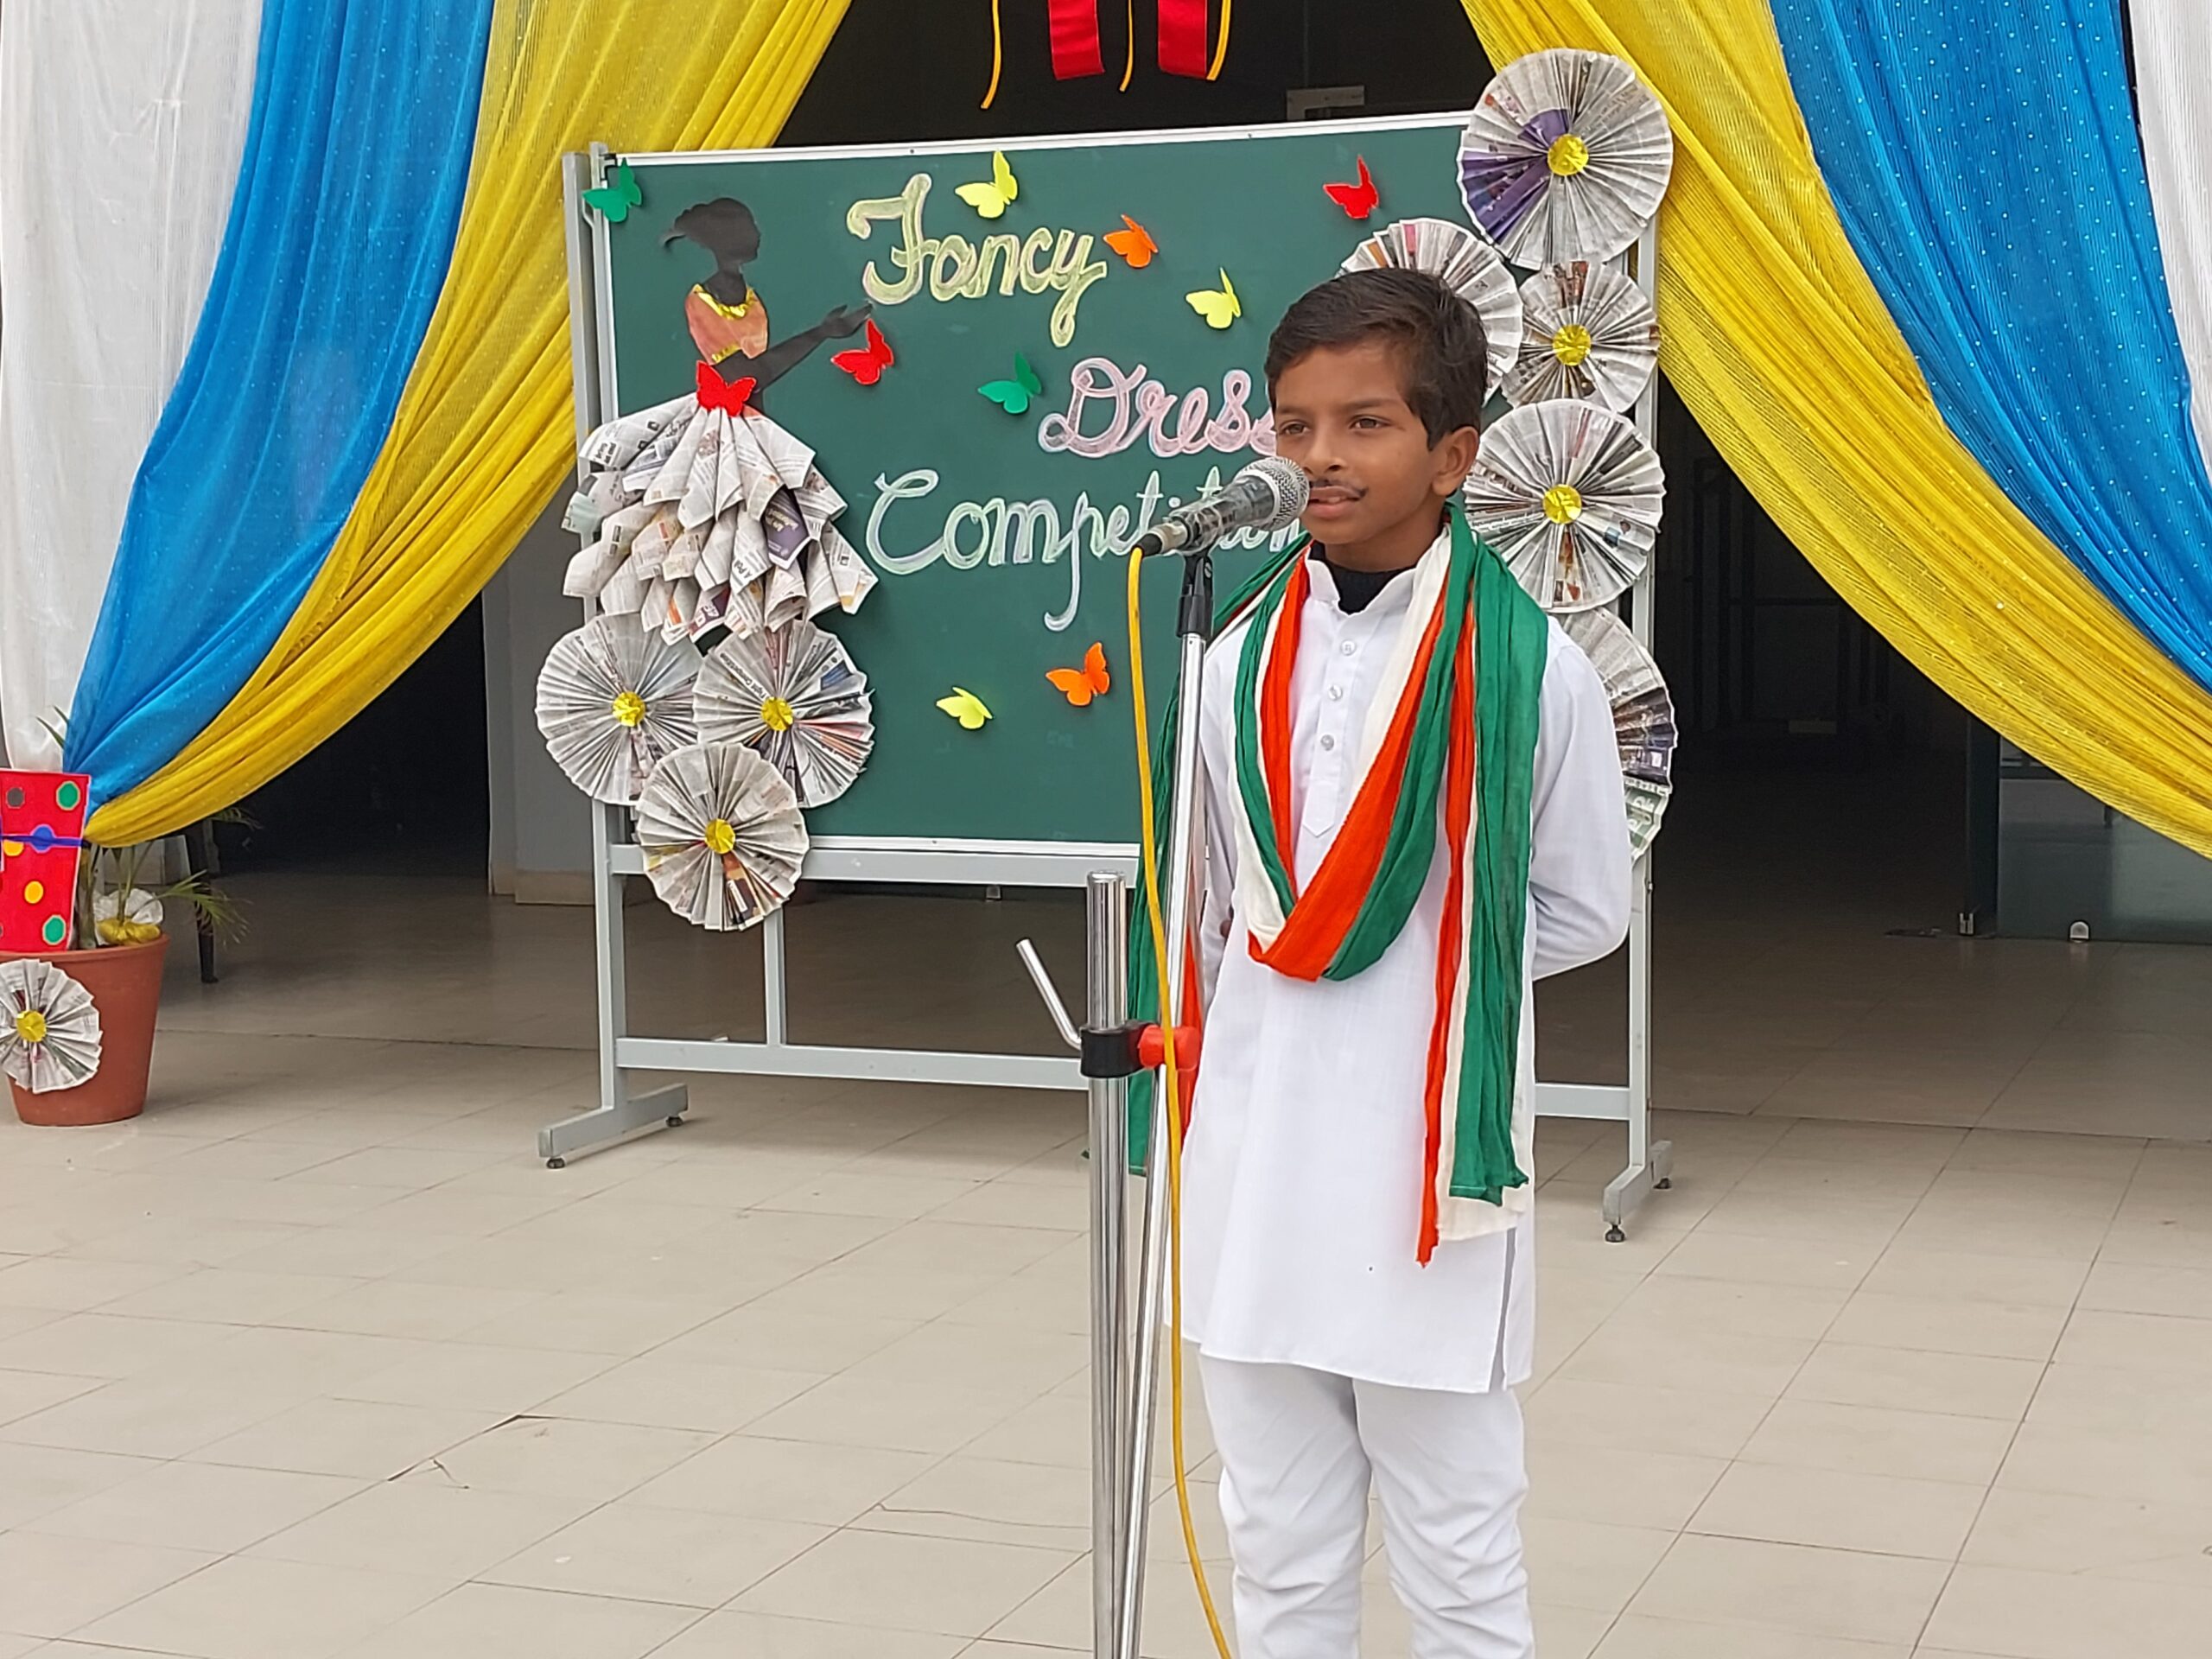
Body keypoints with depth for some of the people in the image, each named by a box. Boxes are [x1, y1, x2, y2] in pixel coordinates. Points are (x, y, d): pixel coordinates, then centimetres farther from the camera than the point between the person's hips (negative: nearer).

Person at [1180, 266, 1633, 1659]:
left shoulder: (1529, 665, -8)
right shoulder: (1242, 660, 4)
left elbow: (1584, 911, 1)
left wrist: (1415, 971, 0)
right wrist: (1253, 1027, 6)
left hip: (1430, 1172, -4)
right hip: (1255, 1171, 4)